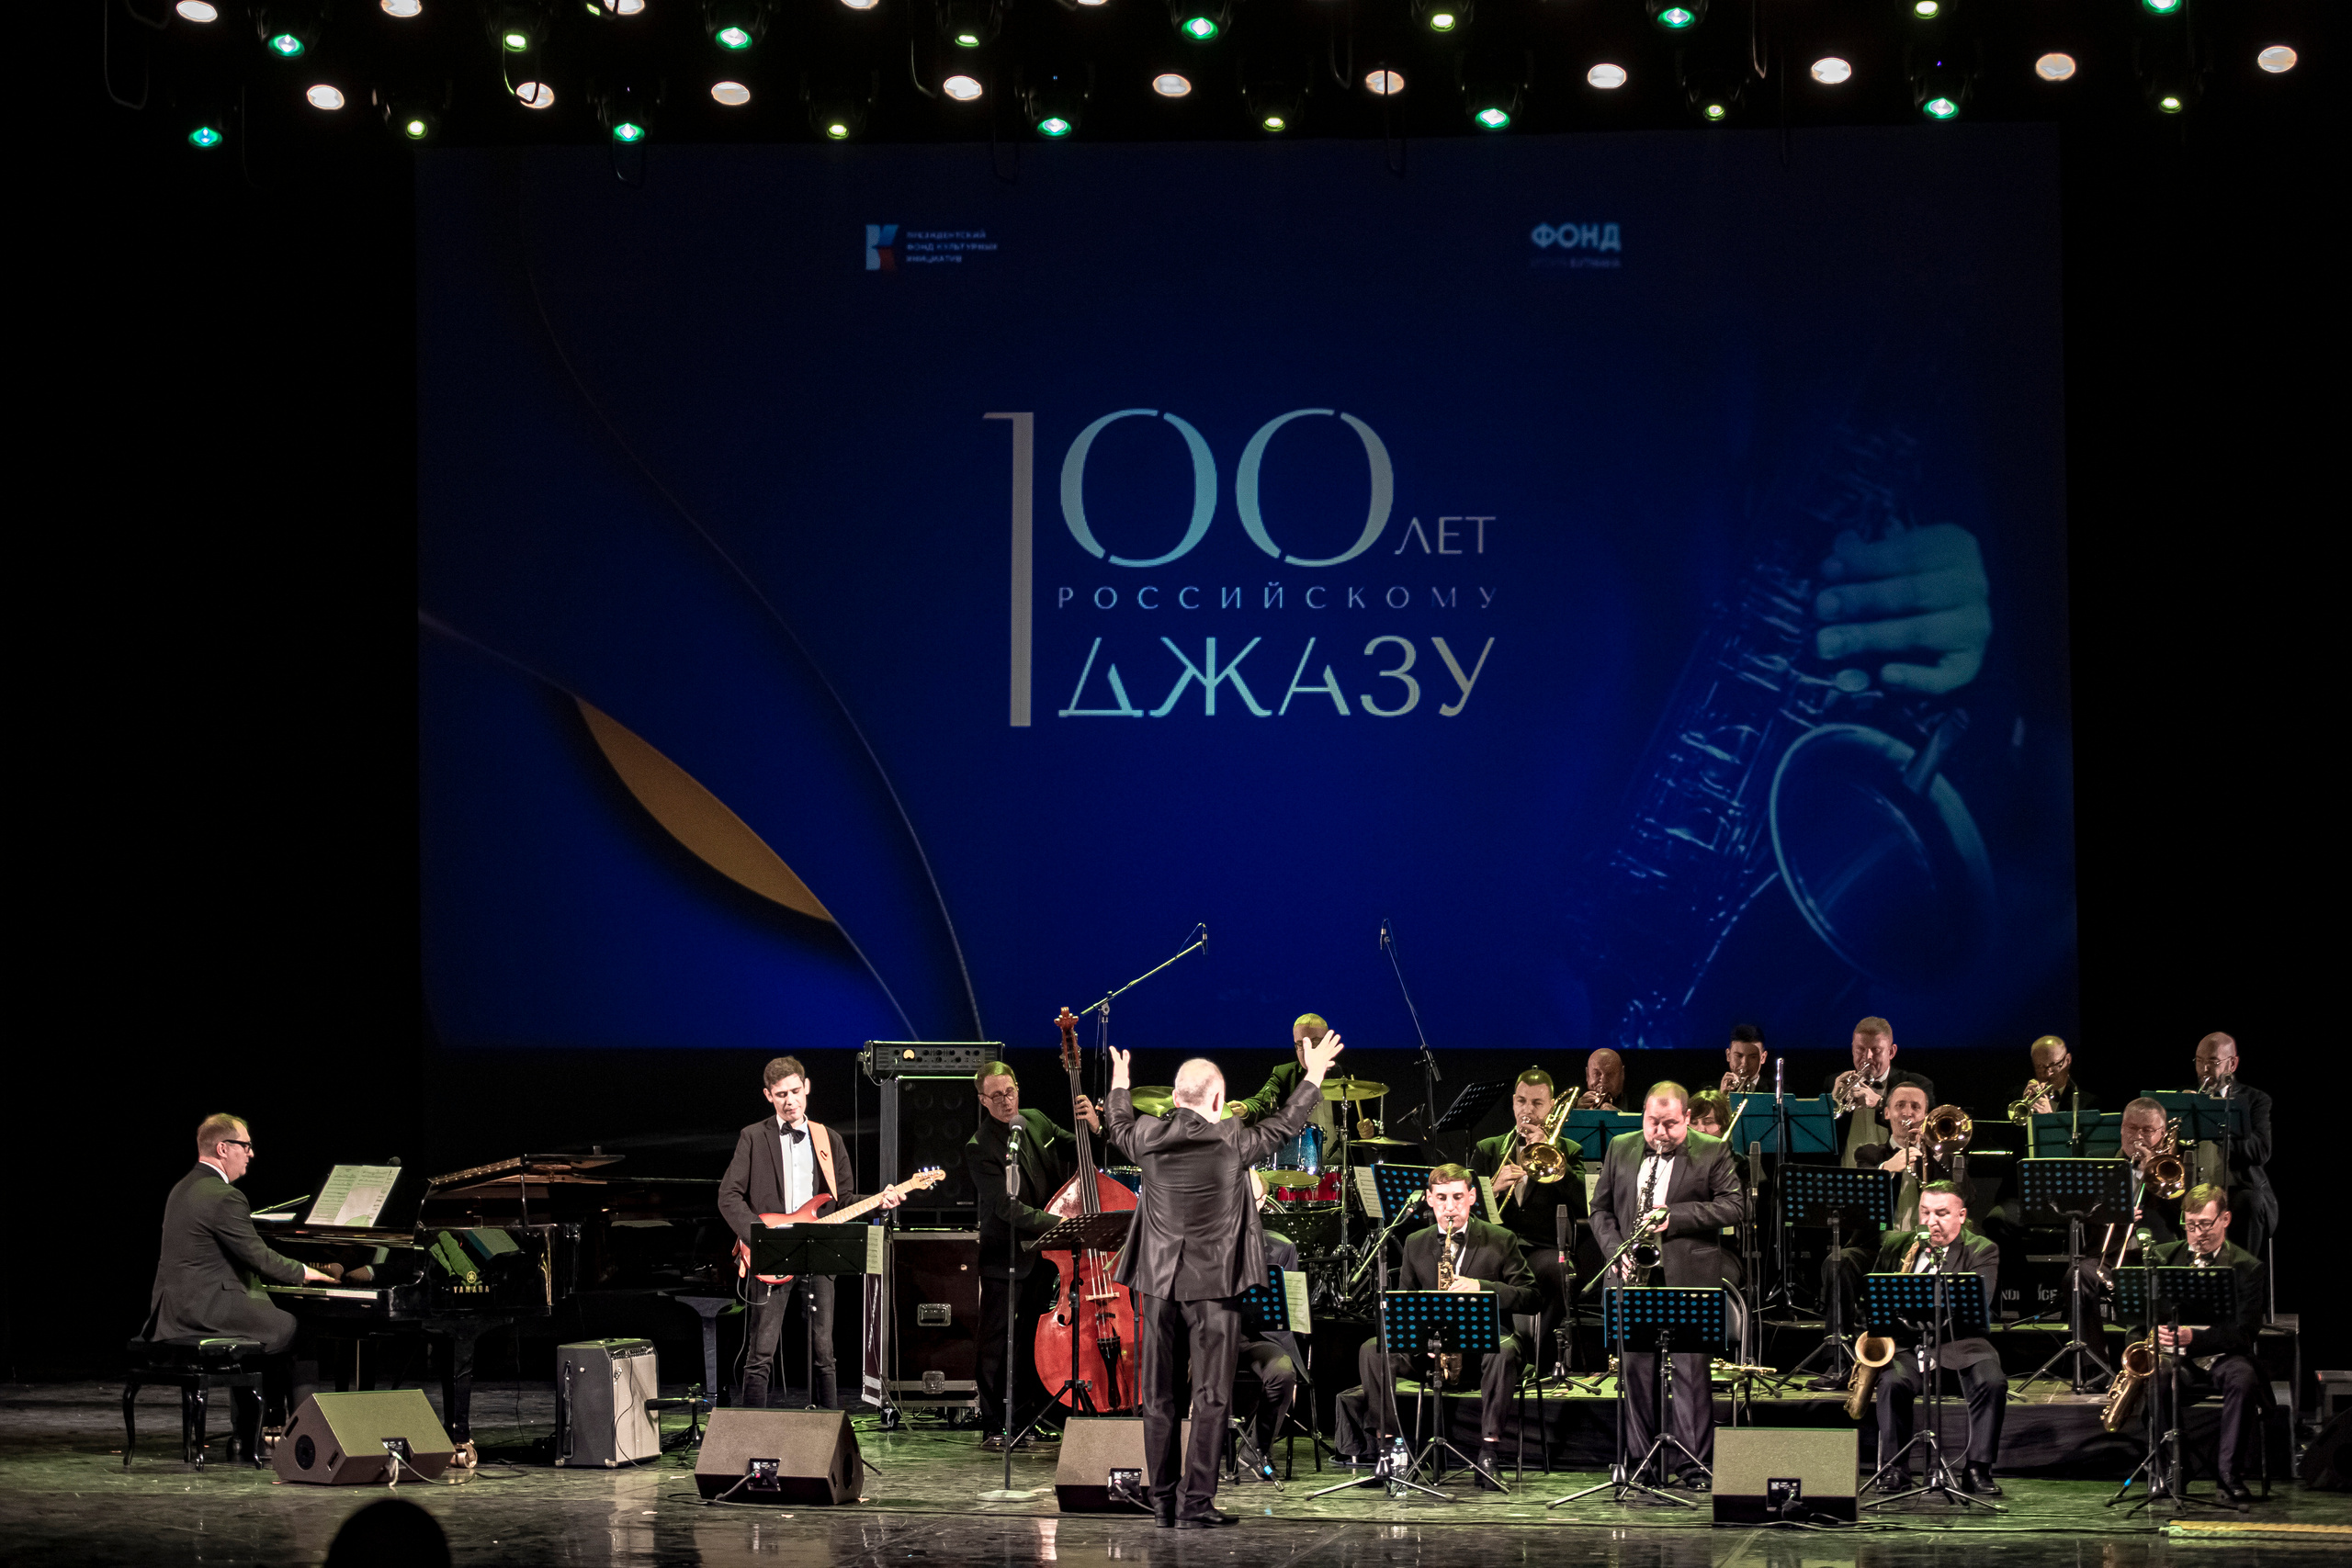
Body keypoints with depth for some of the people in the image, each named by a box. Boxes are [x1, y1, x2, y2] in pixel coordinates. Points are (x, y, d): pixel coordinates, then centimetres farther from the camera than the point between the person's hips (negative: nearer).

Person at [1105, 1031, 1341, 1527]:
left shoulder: (1149, 1137, -3)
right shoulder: (1233, 1141, -11)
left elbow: (1120, 1127, 21)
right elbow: (1286, 1123, 5)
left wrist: (1120, 1084, 40)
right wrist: (1314, 1076, 20)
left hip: (1157, 1282, 3)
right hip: (1214, 1284, -3)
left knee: (1159, 1398, 11)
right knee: (1211, 1398, 2)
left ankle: (1163, 1500, 16)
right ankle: (1196, 1502, -2)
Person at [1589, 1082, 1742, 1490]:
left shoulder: (1714, 1153, 2)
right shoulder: (1620, 1149, 12)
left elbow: (1732, 1206, -6)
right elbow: (1600, 1209, 14)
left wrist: (1674, 1216, -14)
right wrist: (1616, 1251, -2)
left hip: (1690, 1277, -3)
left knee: (1691, 1370, -4)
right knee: (1636, 1369, 5)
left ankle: (1694, 1466, 0)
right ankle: (1642, 1461, 13)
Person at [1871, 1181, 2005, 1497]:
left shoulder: (1981, 1251, 1)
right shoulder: (1896, 1244, 13)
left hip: (1960, 1343, -1)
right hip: (1906, 1341, 1)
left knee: (1993, 1382, -30)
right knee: (1892, 1382, -31)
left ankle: (1977, 1469, -18)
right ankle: (1894, 1468, -17)